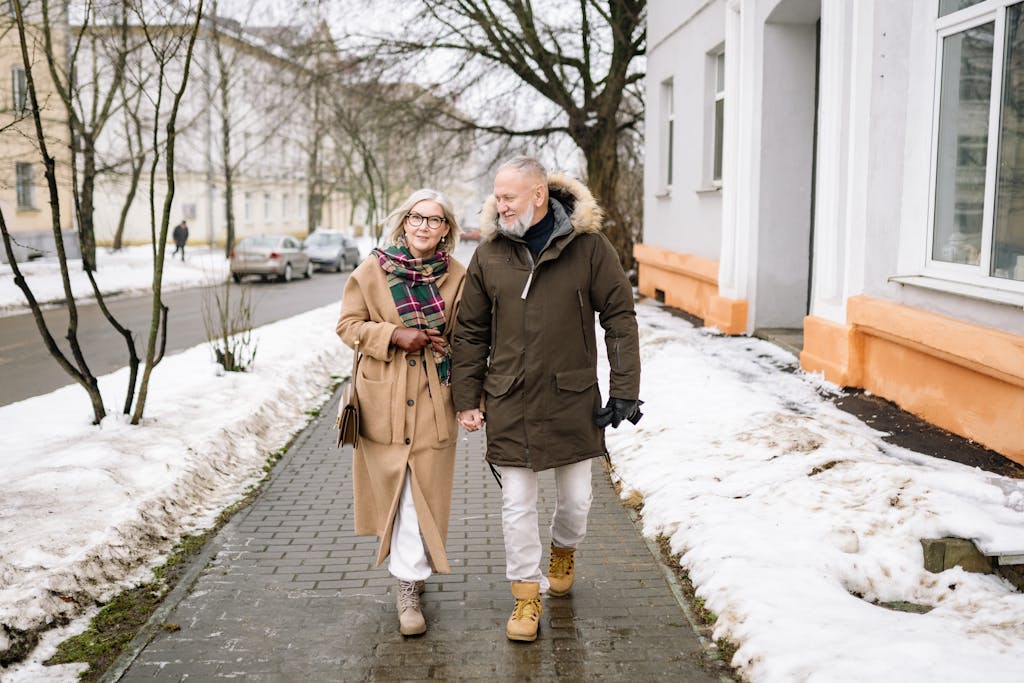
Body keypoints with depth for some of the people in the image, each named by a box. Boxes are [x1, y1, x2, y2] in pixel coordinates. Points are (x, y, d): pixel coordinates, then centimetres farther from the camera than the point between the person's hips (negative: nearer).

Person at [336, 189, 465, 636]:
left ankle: (409, 586, 10)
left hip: (433, 400, 0)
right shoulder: (372, 270, 0)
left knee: (423, 493, 0)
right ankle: (410, 572, 28)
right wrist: (394, 336, -15)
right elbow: (349, 324, 1)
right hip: (385, 401, 0)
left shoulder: (457, 276, 3)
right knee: (396, 492, 7)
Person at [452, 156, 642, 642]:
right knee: (517, 504, 6)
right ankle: (527, 595, 22)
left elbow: (619, 316, -3)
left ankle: (563, 551, 45)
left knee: (576, 499, 14)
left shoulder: (588, 245, -6)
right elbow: (471, 332, 5)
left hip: (573, 398, 0)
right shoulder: (489, 254, -1)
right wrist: (467, 399, 3)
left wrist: (624, 389, -6)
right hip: (510, 402, 1)